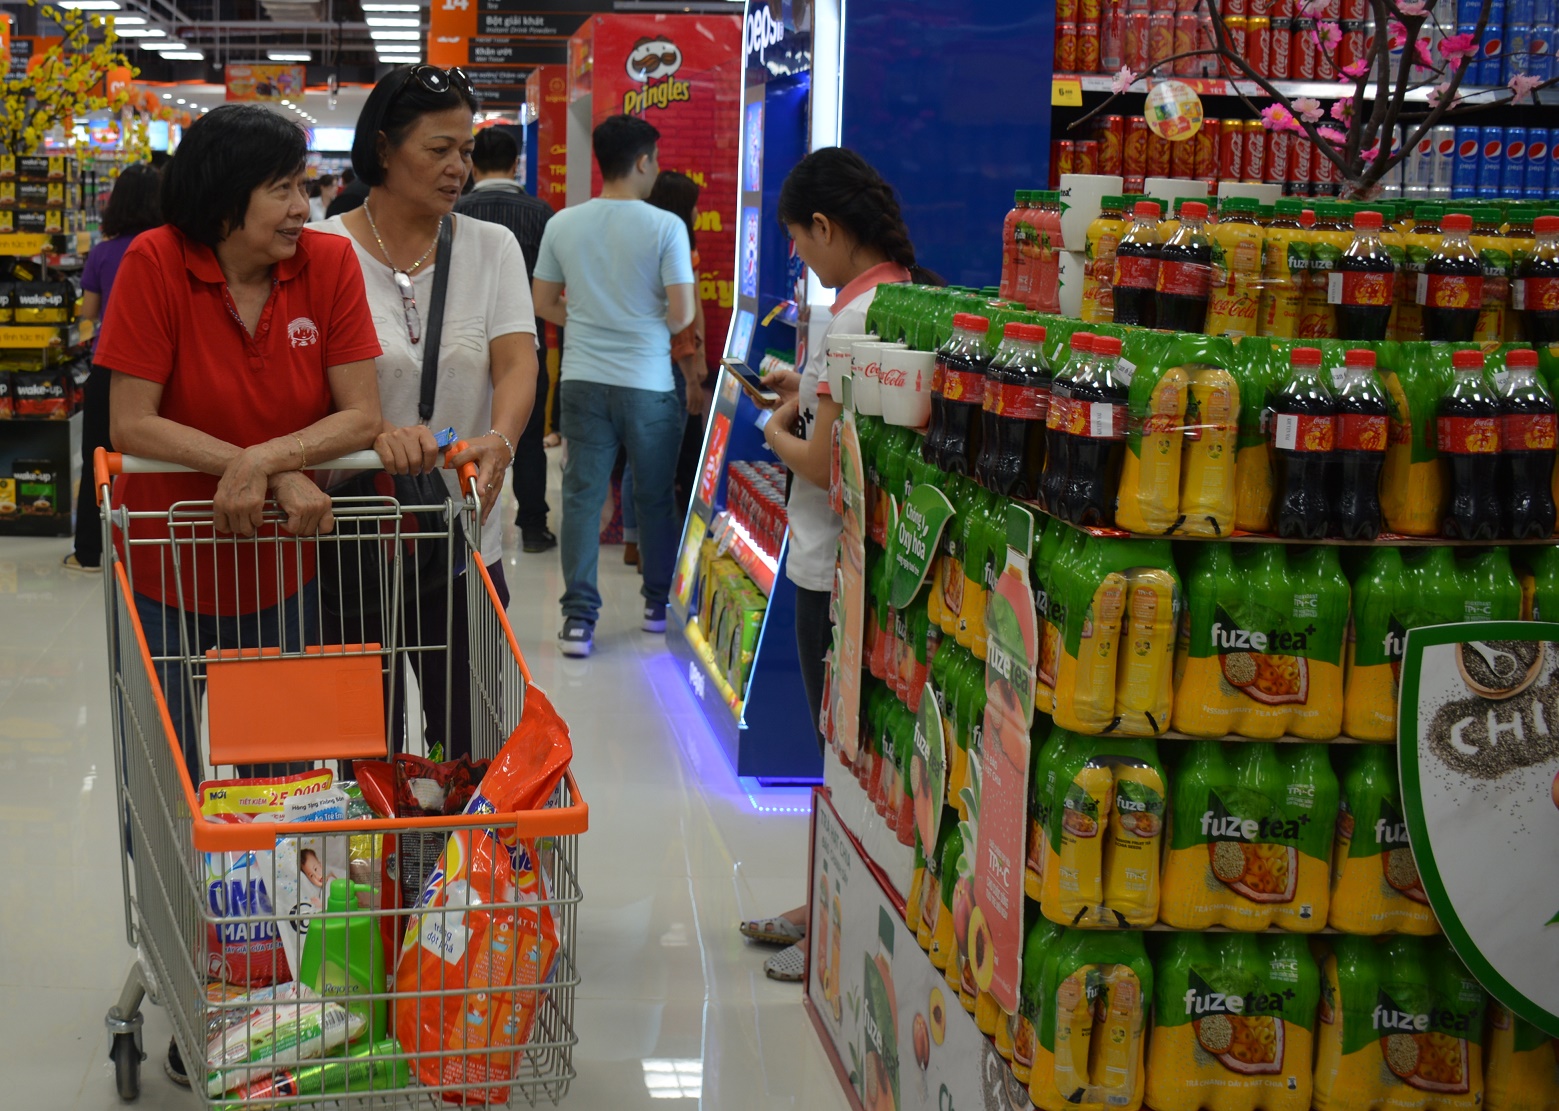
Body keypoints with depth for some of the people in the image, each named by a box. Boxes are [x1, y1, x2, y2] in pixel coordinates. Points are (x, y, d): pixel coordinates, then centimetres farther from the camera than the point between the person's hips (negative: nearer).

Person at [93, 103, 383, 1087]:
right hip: (170, 571, -2)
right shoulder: (157, 264, -15)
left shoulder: (329, 263, -9)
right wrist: (280, 474, -24)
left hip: (286, 567, 2)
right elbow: (131, 424, -17)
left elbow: (362, 416, -11)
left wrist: (264, 461, -27)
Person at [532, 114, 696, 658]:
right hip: (647, 383, -2)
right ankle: (659, 604, 25)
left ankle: (578, 617, 1)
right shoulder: (665, 226, -10)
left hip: (583, 379, 3)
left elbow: (544, 304, 8)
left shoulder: (562, 224, 2)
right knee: (654, 496, 12)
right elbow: (682, 313, -11)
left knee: (582, 495, 5)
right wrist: (649, 329, 9)